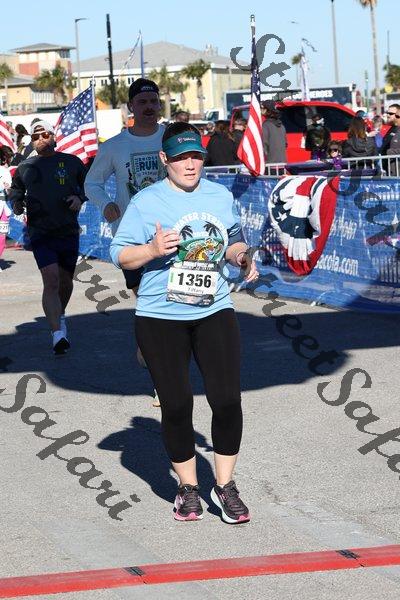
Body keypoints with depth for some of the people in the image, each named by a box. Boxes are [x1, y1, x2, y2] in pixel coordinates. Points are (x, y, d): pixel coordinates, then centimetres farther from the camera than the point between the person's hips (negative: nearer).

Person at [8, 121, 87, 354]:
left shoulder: (71, 162, 4)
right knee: (51, 281, -17)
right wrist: (16, 203, 4)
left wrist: (80, 198, -4)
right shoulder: (25, 167, 8)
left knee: (66, 281, 15)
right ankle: (58, 333, -24)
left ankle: (60, 315, 44)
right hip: (40, 232, -1)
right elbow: (16, 190, 24)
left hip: (69, 230, 1)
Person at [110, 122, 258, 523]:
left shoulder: (220, 196, 8)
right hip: (160, 319, -3)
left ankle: (225, 486, 11)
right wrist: (153, 249, -23)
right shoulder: (146, 202, -5)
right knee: (176, 405, 1)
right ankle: (187, 488, 19)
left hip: (214, 313, 3)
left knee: (227, 400, -5)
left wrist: (242, 257, -1)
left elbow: (233, 241, 21)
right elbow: (120, 255, -5)